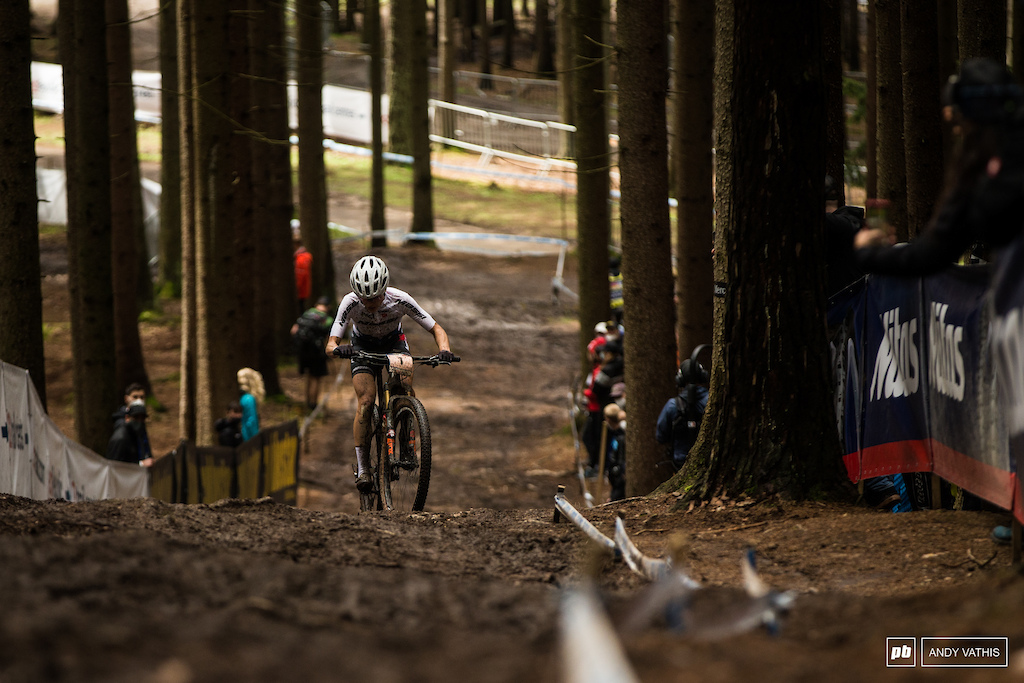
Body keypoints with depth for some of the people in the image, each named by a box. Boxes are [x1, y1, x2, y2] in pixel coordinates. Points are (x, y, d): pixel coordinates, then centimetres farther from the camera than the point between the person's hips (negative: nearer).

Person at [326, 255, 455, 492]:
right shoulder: (350, 303, -32)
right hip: (363, 346, -1)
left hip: (394, 343, 1)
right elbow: (331, 344, -33)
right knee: (365, 402, -20)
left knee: (406, 385, -26)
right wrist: (337, 349, -58)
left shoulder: (399, 300, -32)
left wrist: (445, 350, -45)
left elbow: (436, 329, -24)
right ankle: (362, 468, -15)